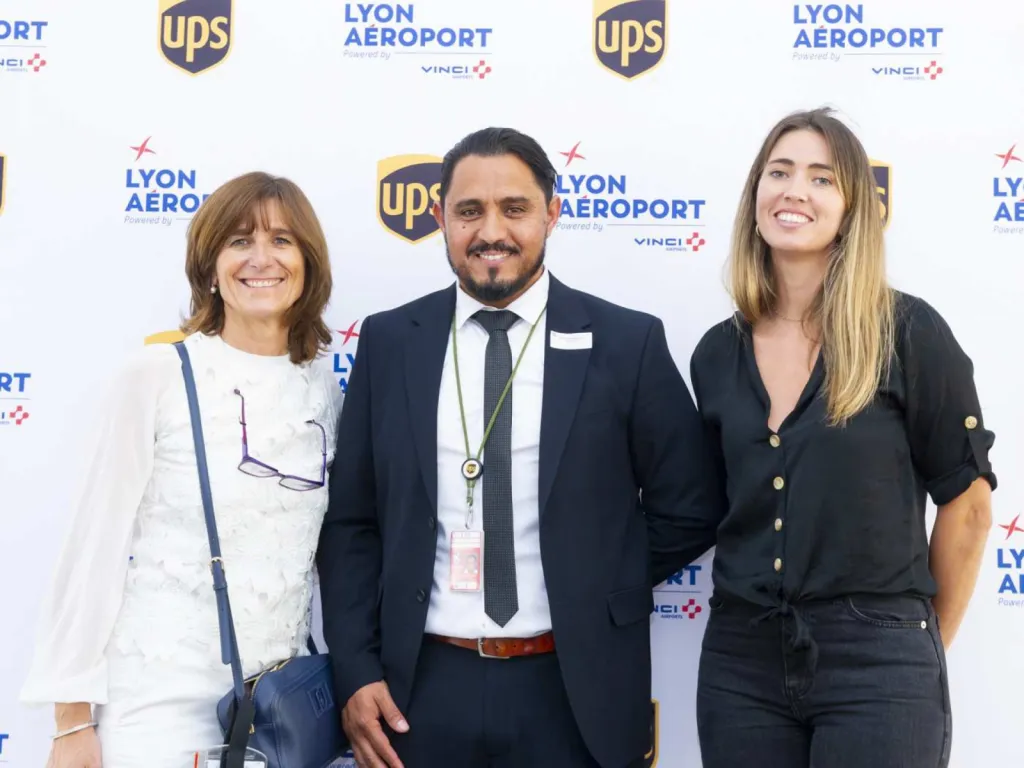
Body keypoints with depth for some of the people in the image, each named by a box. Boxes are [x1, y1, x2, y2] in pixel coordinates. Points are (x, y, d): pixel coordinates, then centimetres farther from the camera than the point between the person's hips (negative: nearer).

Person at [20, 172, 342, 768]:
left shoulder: (326, 391, 3)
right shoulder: (157, 377, -9)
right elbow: (96, 545, -7)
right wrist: (73, 718, -7)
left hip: (284, 704, 4)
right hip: (157, 700, -4)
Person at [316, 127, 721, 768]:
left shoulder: (627, 342, -3)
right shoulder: (389, 341, 2)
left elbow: (685, 512, 4)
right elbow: (351, 522, 4)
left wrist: (595, 601, 0)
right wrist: (356, 670, -2)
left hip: (573, 692, -1)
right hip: (422, 688, 2)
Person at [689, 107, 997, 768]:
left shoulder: (908, 331, -8)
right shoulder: (717, 354, 5)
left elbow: (967, 504, -1)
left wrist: (919, 651, 6)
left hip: (876, 665, -4)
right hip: (740, 661, 4)